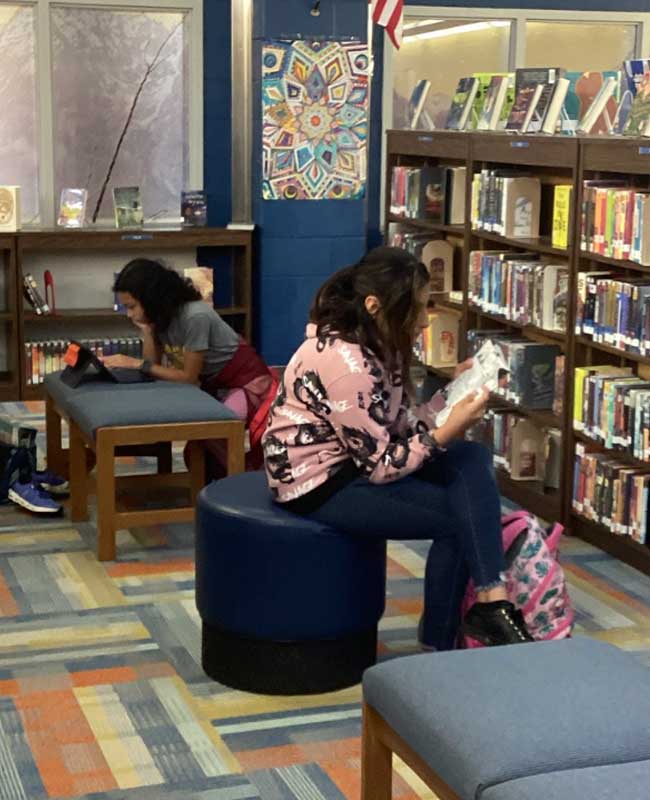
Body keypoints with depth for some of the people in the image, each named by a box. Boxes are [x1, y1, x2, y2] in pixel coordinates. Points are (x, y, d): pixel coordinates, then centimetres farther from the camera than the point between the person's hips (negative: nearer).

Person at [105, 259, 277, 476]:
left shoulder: (195, 317, -32)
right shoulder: (159, 316, -7)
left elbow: (188, 376, -24)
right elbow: (153, 368, -7)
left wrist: (137, 364, -26)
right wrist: (146, 330, -19)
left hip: (248, 383, -8)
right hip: (214, 384, 8)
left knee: (213, 438, -25)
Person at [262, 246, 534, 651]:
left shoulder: (374, 343, 1)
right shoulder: (346, 364, -28)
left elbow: (398, 424, 8)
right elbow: (381, 466, -22)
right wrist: (448, 431, -22)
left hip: (359, 459, 9)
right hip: (320, 481, -9)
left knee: (474, 459, -7)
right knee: (457, 516, -9)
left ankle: (490, 600, -15)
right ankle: (439, 648, 9)